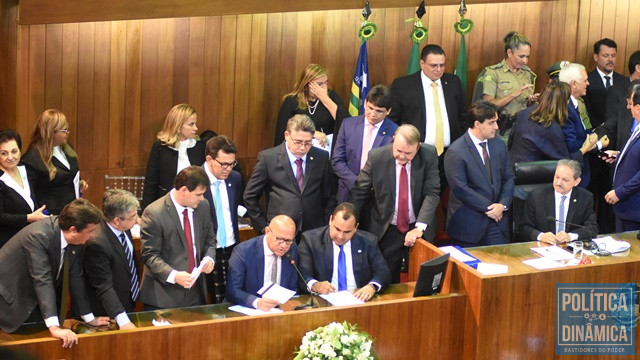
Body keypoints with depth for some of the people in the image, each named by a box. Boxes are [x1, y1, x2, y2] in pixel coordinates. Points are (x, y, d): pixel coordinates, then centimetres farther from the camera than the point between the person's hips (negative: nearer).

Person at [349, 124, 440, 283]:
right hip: (386, 230, -1)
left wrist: (420, 227, -24)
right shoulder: (376, 156, -14)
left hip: (418, 229, 1)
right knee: (388, 281, 6)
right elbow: (359, 192, -5)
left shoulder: (429, 155, -12)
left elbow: (432, 193, -14)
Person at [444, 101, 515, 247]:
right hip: (469, 224, -5)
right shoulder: (456, 152, -12)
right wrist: (488, 208, -15)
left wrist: (502, 204, -8)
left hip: (496, 220, 5)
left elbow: (508, 178, 10)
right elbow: (460, 189, -16)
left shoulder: (499, 145, 8)